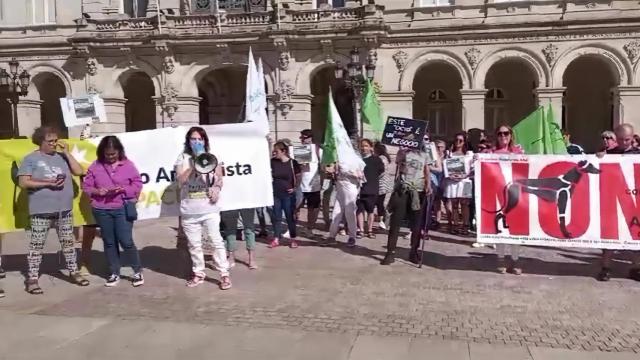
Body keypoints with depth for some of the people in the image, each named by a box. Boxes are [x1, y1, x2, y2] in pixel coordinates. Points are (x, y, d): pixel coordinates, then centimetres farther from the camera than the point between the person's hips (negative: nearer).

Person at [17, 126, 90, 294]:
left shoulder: (62, 157, 10)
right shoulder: (31, 159, -2)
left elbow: (79, 171, 1)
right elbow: (23, 183, -8)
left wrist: (67, 153, -2)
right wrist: (48, 183, -15)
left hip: (64, 210, 4)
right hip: (41, 211, -4)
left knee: (68, 243, 14)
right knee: (36, 246, 2)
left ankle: (74, 272, 25)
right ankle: (32, 279, 9)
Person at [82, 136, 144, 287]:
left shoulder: (128, 165, -1)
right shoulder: (95, 166, 3)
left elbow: (138, 184, 0)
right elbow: (86, 186, 5)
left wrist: (123, 189, -17)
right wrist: (97, 191, -15)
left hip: (123, 208, -3)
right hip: (101, 210, 3)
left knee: (126, 241, -5)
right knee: (109, 242, 11)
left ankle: (138, 271, 11)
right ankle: (114, 273, 23)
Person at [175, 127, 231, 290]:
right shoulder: (182, 158, 3)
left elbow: (219, 178, 8)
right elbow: (180, 180, -8)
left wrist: (217, 188, -12)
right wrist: (193, 167, -19)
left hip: (209, 208, -1)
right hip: (189, 210, 1)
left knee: (216, 241, -3)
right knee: (194, 244, 11)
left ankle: (224, 274, 4)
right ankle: (198, 273, 25)